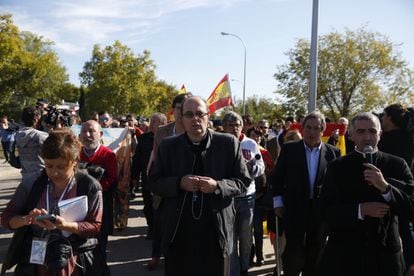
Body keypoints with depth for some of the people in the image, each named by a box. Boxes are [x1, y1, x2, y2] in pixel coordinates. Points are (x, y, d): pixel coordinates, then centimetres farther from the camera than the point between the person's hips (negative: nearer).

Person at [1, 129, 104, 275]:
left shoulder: (89, 186, -12)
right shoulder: (31, 184, -3)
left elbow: (94, 226, -11)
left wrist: (64, 225, -28)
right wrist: (27, 219, -20)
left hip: (75, 262, -2)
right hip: (34, 261, 3)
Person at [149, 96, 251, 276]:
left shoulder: (228, 144, -2)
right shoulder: (167, 146, 2)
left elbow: (243, 181, 0)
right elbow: (155, 183, 2)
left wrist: (217, 186, -18)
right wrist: (179, 183, -17)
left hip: (215, 233, -1)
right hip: (178, 234, 1)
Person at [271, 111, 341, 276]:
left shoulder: (333, 152, 1)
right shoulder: (289, 149, 0)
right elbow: (277, 177, 4)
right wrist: (278, 202, 1)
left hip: (321, 211, 1)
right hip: (294, 210, -1)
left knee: (315, 253, 13)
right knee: (294, 252, 2)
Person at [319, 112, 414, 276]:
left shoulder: (397, 165, -1)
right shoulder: (337, 167, -1)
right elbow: (328, 210, -6)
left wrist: (385, 187, -21)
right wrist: (360, 210, -20)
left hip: (385, 254, 1)